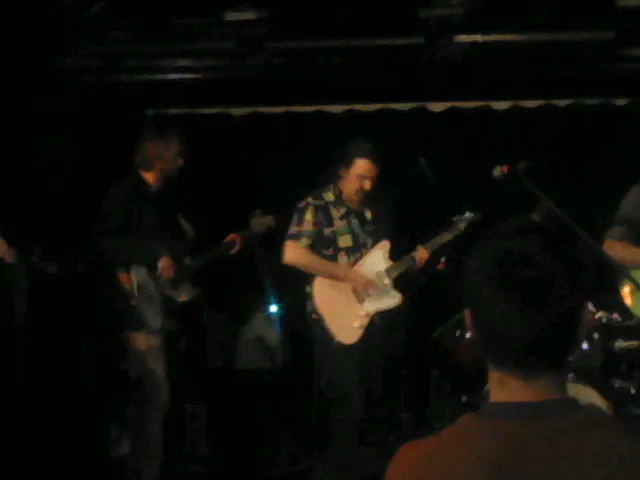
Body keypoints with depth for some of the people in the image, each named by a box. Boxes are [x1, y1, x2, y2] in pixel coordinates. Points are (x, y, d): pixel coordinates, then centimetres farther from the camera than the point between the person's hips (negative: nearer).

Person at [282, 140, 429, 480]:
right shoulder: (316, 207, -10)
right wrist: (350, 276, -23)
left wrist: (411, 259, 1)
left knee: (370, 401, 14)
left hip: (375, 317, 7)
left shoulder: (374, 213, 11)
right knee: (348, 406, -9)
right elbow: (292, 255, -25)